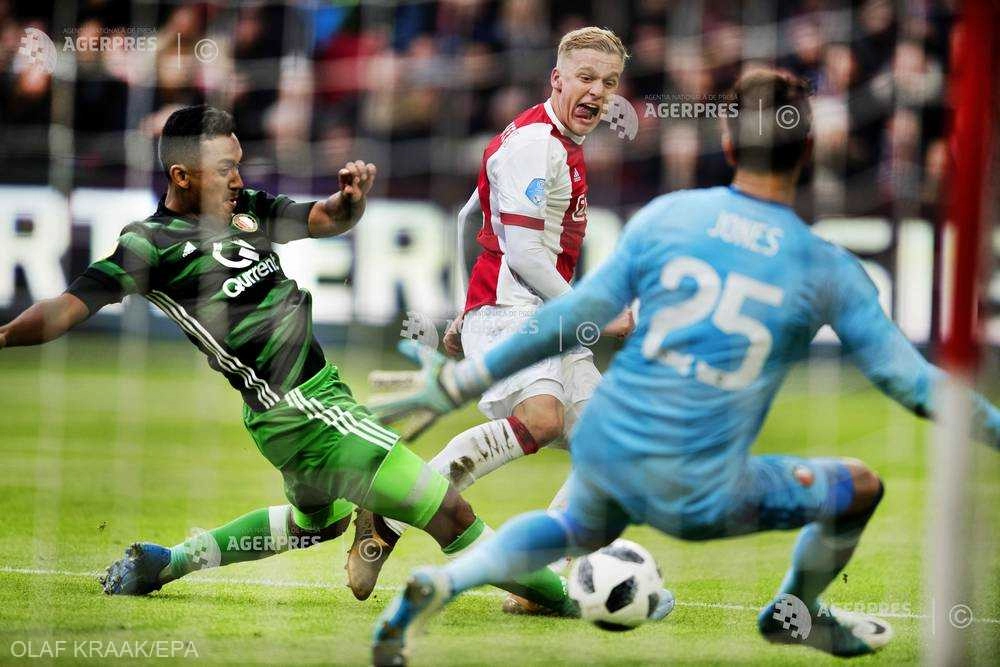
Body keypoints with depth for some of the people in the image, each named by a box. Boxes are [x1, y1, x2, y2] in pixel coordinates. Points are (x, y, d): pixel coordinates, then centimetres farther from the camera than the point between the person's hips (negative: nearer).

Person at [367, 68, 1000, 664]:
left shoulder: (666, 215, -2)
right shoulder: (828, 271, -6)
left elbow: (576, 314, 1)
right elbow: (908, 378, -2)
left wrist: (462, 379, 10)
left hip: (604, 448, 4)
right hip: (698, 498, -4)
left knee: (582, 529, 38)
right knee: (860, 487, 19)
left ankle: (441, 584, 18)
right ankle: (795, 615, 42)